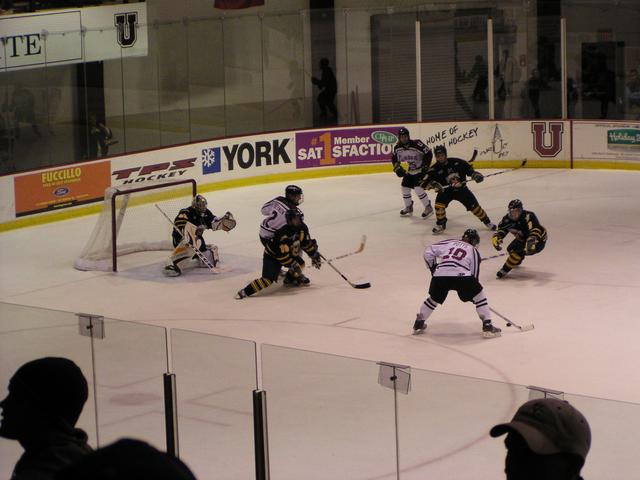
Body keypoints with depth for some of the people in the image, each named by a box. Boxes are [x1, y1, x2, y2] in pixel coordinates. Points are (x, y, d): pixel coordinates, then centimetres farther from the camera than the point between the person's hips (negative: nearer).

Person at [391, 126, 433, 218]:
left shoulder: (416, 144, -25)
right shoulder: (397, 148, -7)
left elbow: (428, 153, -19)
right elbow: (394, 159, 11)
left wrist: (425, 165, -23)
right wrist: (397, 168, -3)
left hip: (420, 170, -7)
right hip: (409, 171, 7)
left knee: (418, 188, -19)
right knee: (405, 187, 7)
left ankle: (428, 208, -6)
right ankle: (408, 207, 28)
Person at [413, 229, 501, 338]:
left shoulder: (449, 243, 28)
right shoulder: (474, 251, 23)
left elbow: (428, 252, 22)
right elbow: (474, 274, 21)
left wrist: (433, 268, 32)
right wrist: (474, 287, 34)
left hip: (439, 276, 3)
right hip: (461, 276, -3)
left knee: (434, 299, 29)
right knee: (479, 295, 18)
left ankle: (418, 324, 34)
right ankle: (487, 326, 12)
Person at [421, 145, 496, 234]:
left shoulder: (456, 162, -13)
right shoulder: (435, 169, -15)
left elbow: (468, 168, -1)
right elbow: (425, 182, -21)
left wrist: (475, 174, -19)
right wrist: (432, 184, -41)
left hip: (461, 189, 0)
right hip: (446, 190, 0)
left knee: (474, 205, -4)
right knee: (439, 202, -25)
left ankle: (487, 222, 16)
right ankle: (440, 225, -4)